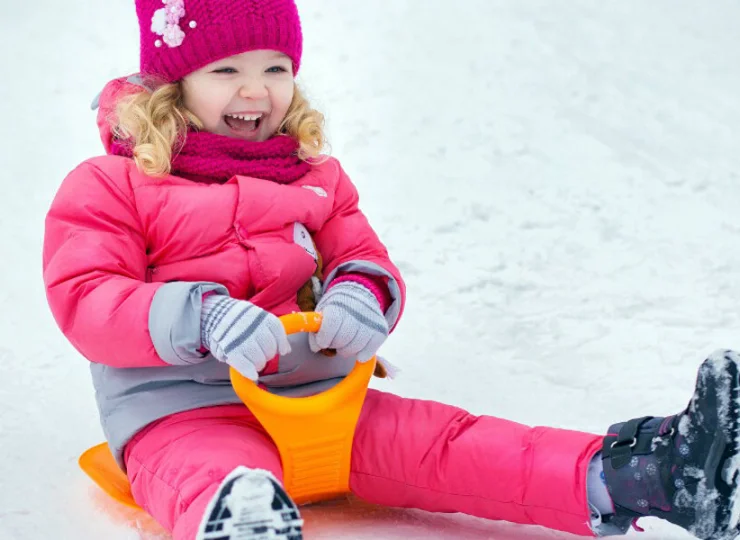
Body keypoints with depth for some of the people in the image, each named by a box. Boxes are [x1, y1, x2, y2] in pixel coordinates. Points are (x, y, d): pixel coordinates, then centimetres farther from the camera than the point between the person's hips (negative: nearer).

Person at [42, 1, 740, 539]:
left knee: (439, 442, -17)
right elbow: (85, 299, -8)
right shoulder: (111, 186, 2)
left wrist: (359, 295, -10)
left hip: (310, 391, 5)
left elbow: (365, 259, 18)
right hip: (182, 408, -5)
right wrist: (200, 318, -26)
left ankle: (630, 474, -36)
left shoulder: (316, 178, 20)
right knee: (223, 482, -41)